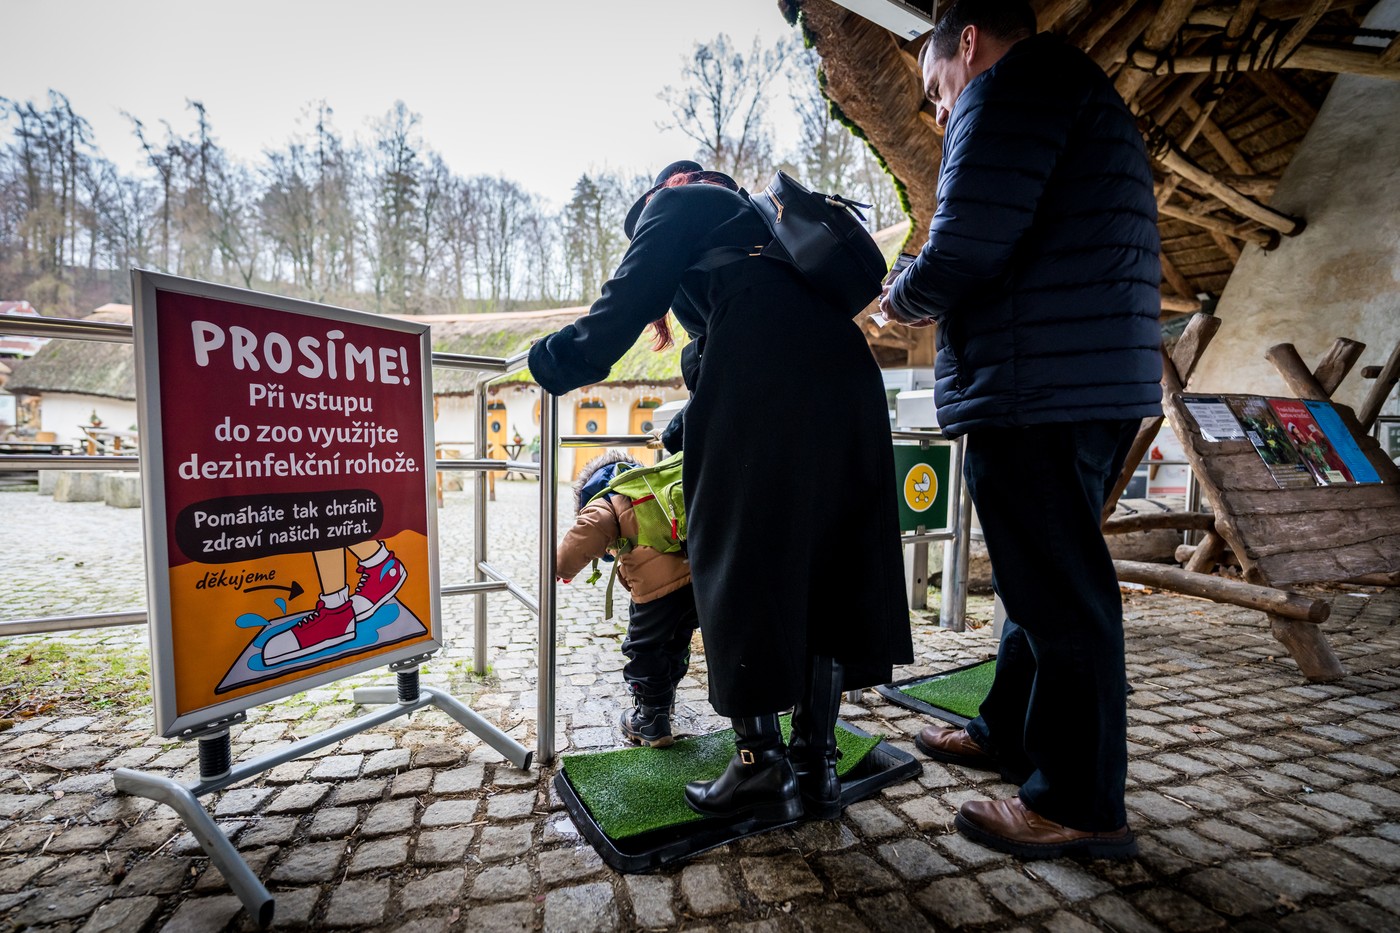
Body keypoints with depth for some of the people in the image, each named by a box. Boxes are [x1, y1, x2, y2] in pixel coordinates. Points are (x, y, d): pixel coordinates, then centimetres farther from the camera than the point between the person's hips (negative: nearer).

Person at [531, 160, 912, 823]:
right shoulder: (750, 213, 38)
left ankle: (762, 768, 7)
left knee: (740, 563, -1)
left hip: (763, 390, -8)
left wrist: (572, 356, 7)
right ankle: (815, 765, 18)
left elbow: (637, 289, -2)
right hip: (844, 376, 8)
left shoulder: (675, 201, 16)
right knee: (823, 565, 8)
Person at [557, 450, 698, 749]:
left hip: (658, 583, -8)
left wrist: (562, 567, 2)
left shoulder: (603, 501, 8)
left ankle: (651, 724, 25)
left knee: (643, 649, 13)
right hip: (695, 573, 8)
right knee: (674, 647, 27)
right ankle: (662, 706, 47)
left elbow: (589, 531, -11)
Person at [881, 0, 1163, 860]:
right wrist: (937, 301, 18)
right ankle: (1009, 734, 33)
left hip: (1037, 391, -11)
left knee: (1058, 593, -3)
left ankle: (1082, 806, 13)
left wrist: (904, 299, 2)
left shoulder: (1015, 78, -3)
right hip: (1102, 381, 11)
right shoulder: (1078, 93, 29)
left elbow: (969, 242, -18)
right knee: (1043, 579, 17)